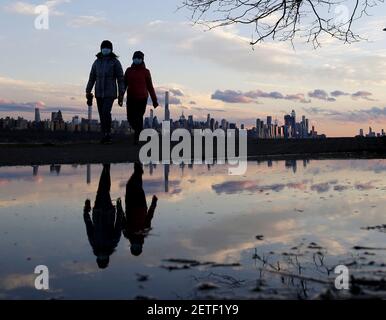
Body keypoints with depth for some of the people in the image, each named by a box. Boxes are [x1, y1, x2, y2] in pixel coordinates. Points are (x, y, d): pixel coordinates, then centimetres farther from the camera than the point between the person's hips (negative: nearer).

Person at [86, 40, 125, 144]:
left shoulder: (115, 62, -4)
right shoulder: (97, 62, 7)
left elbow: (120, 79, -6)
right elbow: (92, 78, 10)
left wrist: (121, 96, -12)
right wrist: (88, 93, 4)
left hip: (110, 93, -4)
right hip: (99, 93, 4)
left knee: (106, 112, -24)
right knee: (102, 115, 5)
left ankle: (107, 133, -11)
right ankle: (106, 137, 15)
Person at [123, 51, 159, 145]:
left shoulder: (145, 72, 0)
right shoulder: (129, 70, 7)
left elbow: (150, 87, 2)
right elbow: (124, 84, 7)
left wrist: (154, 100, 1)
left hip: (142, 98, -3)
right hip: (131, 98, 3)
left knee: (138, 118, -6)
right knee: (130, 118, 2)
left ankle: (137, 137, 3)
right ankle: (139, 130, 30)